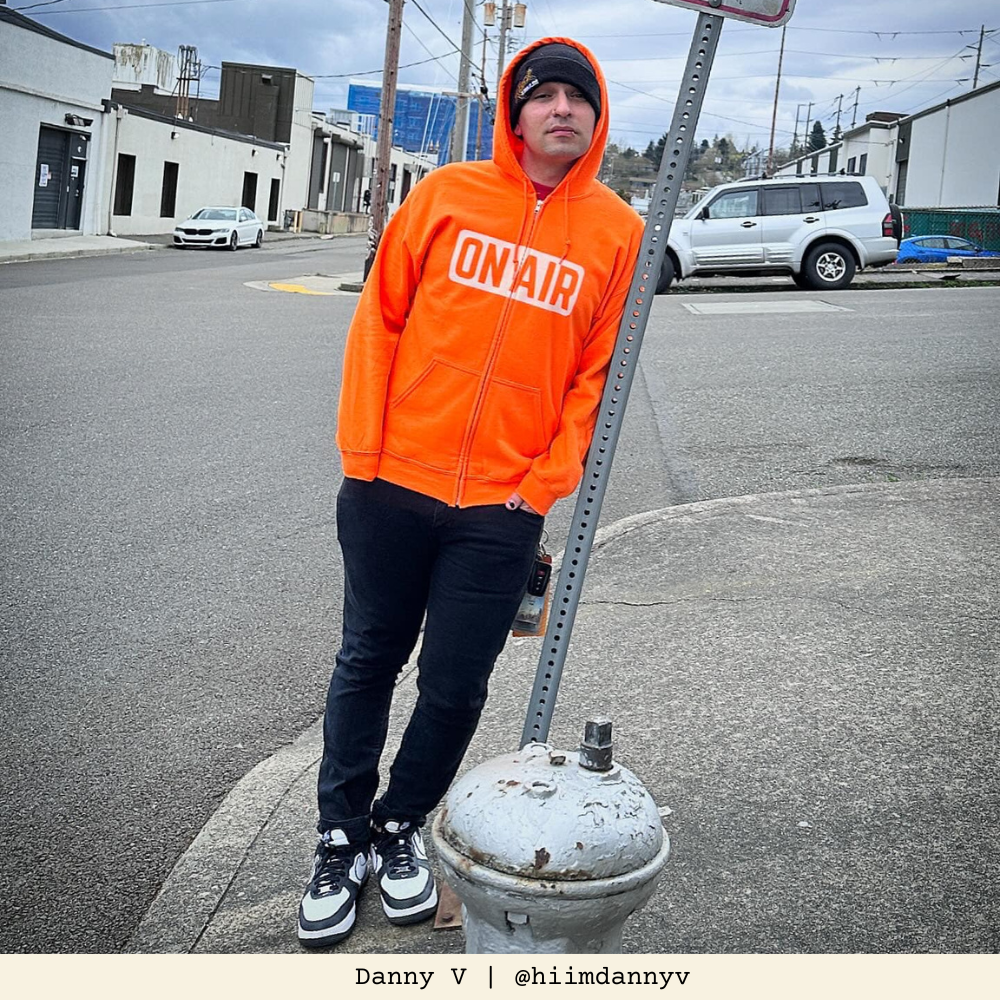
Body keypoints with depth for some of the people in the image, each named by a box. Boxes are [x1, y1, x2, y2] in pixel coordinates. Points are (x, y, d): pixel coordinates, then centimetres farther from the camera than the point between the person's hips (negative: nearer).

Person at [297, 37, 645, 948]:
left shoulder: (618, 232, 2)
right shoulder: (449, 194, 1)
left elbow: (598, 375, 2)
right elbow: (380, 318, 3)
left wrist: (543, 487, -6)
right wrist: (362, 450, -3)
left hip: (503, 506, 0)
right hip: (391, 484, 0)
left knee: (454, 688, 7)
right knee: (368, 662, 12)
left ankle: (401, 826, 32)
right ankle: (342, 836, 30)